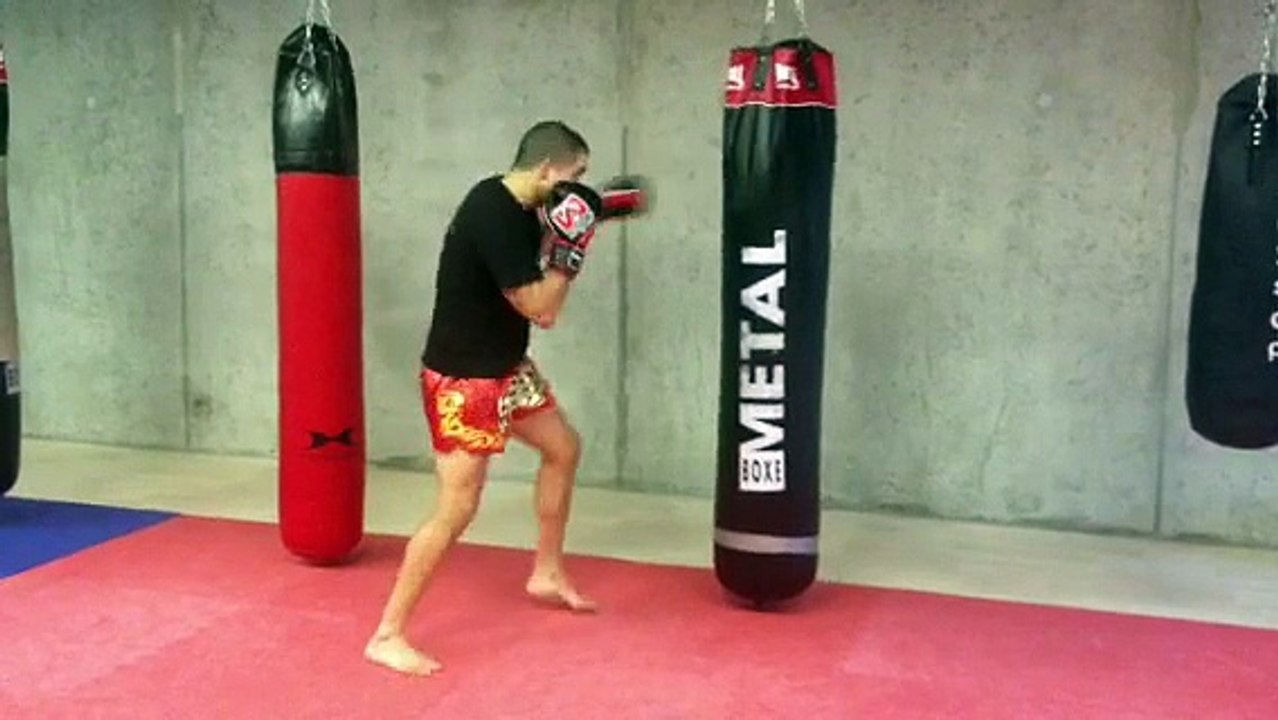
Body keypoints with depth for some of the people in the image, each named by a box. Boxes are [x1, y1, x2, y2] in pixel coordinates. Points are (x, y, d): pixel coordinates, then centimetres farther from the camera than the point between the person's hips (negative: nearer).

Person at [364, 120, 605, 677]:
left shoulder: (520, 208, 3)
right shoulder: (492, 215, -26)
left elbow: (540, 299, 13)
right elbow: (540, 309, -23)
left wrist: (562, 238, 4)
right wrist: (571, 242, -19)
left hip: (505, 365, 10)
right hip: (463, 378, -10)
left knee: (564, 448, 21)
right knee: (457, 509, -10)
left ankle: (546, 573, 36)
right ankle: (387, 636, 2)